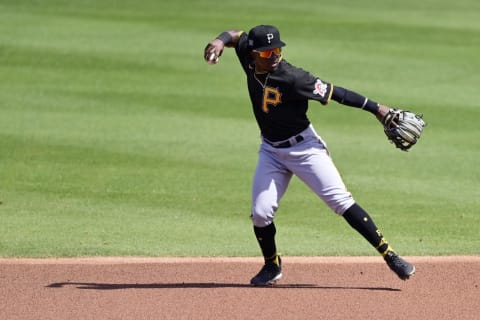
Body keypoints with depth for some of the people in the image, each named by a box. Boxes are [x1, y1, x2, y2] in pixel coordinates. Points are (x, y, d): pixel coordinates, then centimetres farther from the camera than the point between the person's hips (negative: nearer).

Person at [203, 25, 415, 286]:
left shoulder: (293, 78, -25)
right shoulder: (250, 61, -8)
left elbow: (334, 93, -21)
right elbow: (236, 35, 9)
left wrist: (376, 108, -21)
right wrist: (221, 41, -15)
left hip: (305, 148, -5)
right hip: (271, 151, 5)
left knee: (341, 201, -13)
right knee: (261, 213, -2)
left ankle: (389, 255, -12)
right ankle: (272, 266, 22)